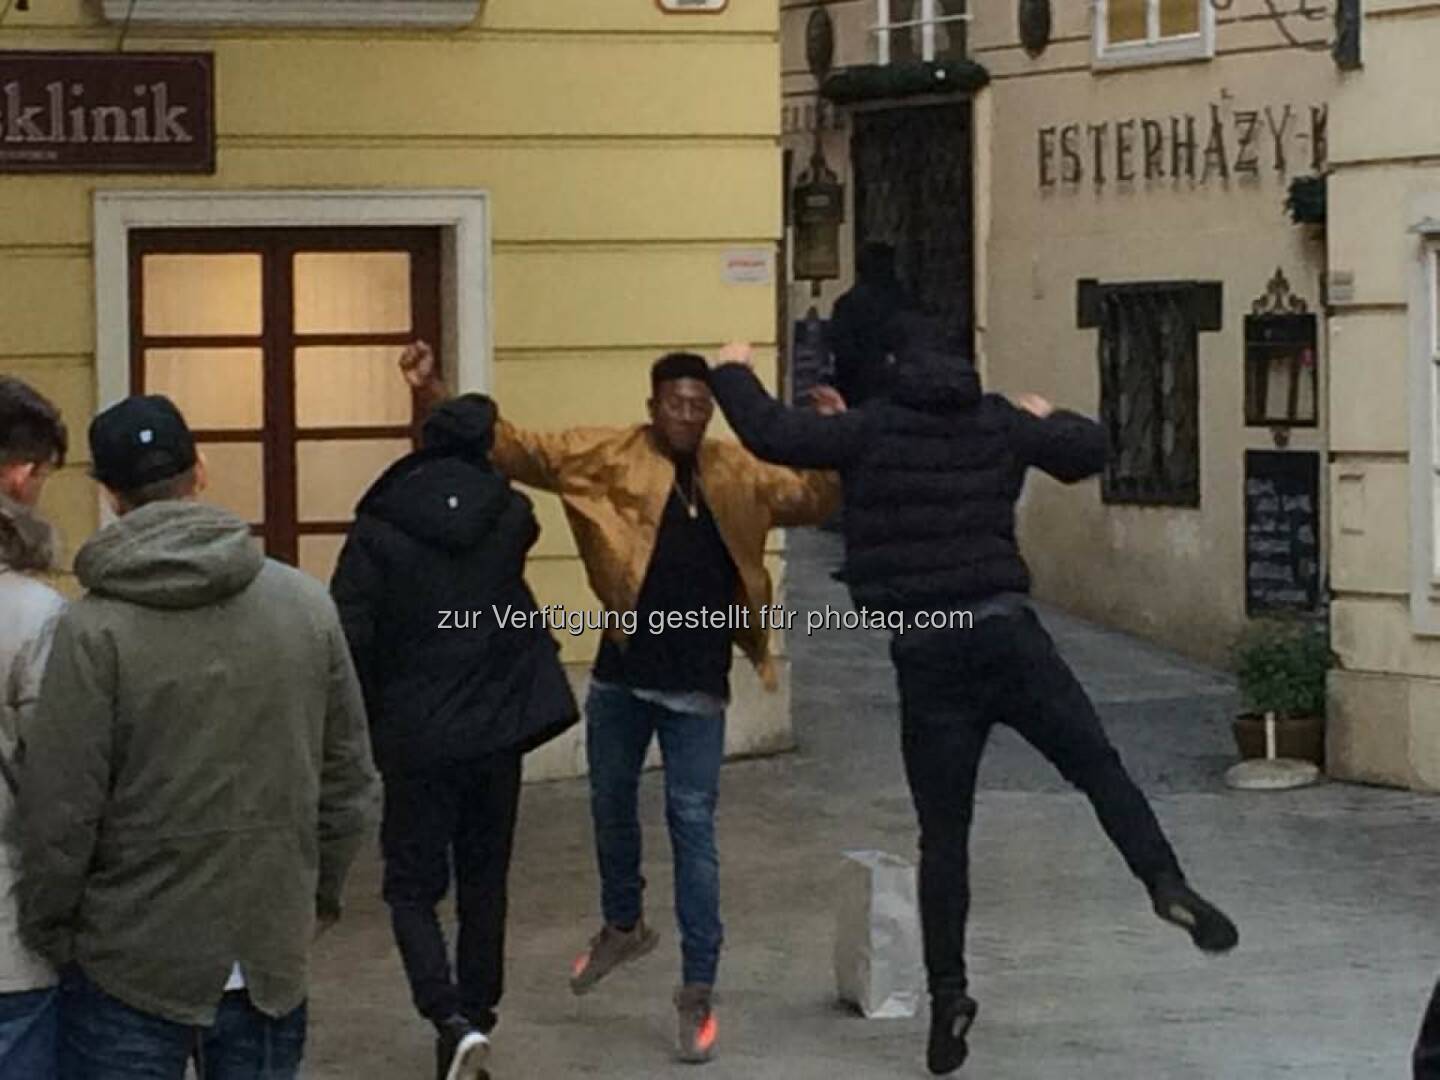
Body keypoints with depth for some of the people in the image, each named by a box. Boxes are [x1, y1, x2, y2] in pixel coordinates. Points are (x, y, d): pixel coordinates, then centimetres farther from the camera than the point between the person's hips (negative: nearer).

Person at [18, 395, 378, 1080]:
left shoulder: (95, 626, -14)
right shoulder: (308, 605, -1)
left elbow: (60, 810, -13)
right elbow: (349, 783, 6)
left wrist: (48, 934, 1)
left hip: (129, 971, -4)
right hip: (272, 963, 4)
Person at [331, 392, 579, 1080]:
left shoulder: (379, 529, -11)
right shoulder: (510, 517, -1)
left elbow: (349, 636, -15)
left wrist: (361, 719, 1)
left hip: (416, 737, -3)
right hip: (497, 728, 3)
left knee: (412, 888, 5)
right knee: (483, 886, 16)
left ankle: (453, 1021, -16)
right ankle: (475, 1018, 21)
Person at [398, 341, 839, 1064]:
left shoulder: (736, 473, 1)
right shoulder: (607, 456, -4)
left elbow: (810, 501, 9)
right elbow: (515, 449, -7)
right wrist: (435, 395, -19)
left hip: (696, 685, -1)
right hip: (620, 675, 1)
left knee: (691, 826, -2)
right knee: (611, 807, 18)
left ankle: (698, 991, 3)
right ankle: (623, 927, 45)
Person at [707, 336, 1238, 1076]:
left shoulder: (872, 432, 1)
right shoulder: (999, 424, 9)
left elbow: (772, 435, -6)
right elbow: (1089, 449, 17)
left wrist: (734, 374, 11)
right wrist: (1051, 418, 38)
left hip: (924, 652, -1)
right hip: (1004, 630, 1)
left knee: (943, 833, 4)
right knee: (1097, 766, 4)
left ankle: (948, 994, 2)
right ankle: (1166, 883, -18)